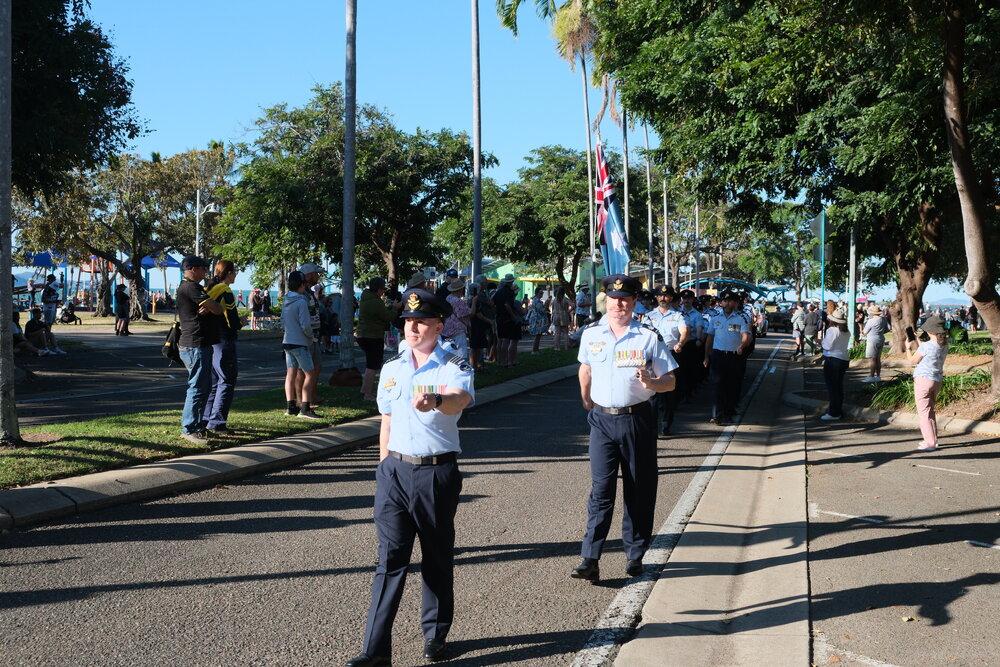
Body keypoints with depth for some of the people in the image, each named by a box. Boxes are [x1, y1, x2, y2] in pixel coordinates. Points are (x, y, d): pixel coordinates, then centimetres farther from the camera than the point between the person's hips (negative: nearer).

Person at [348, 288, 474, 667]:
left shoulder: (454, 367, -6)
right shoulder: (392, 368, 11)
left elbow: (460, 400, -29)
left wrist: (436, 401, -51)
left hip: (437, 473, -3)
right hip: (395, 469, 3)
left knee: (437, 558, 9)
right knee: (390, 558, 0)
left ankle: (435, 635, 26)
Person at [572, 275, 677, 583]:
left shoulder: (649, 336, -3)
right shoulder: (591, 334, 4)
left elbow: (670, 381, -1)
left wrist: (650, 382, -21)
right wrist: (587, 403, 26)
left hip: (637, 420, -1)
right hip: (602, 419, 1)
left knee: (639, 491, 7)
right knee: (600, 490, -4)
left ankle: (635, 556, 19)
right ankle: (590, 560, -5)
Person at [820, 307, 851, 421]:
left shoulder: (832, 330, -17)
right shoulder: (846, 332, 8)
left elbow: (827, 346, -18)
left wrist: (823, 340, 0)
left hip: (833, 360, -8)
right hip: (844, 359, 8)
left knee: (831, 387, -2)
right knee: (839, 386, 17)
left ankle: (834, 413, -1)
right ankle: (839, 410, 25)